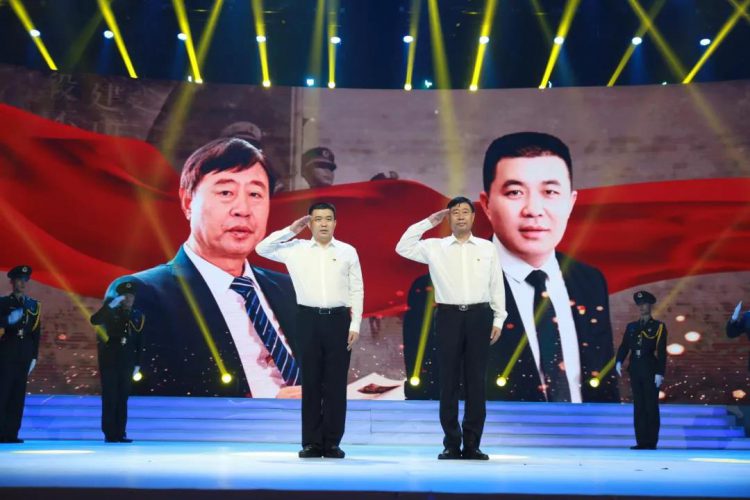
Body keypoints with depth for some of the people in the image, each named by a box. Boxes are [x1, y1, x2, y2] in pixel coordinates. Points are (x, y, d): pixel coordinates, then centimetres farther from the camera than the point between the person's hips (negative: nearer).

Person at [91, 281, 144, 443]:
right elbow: (94, 320, -19)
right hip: (109, 360, -3)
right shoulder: (111, 311, 0)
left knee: (123, 398, 3)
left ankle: (120, 433, 7)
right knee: (110, 398, -4)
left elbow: (139, 342, 9)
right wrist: (110, 305, -27)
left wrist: (137, 364, 5)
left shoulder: (138, 316, 7)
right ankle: (109, 434, 0)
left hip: (127, 362, 3)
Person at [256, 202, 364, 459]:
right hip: (309, 319, 0)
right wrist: (291, 230, -1)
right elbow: (262, 249, 2)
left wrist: (355, 325, -2)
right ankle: (312, 442, 10)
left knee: (336, 383, 2)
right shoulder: (297, 249, 7)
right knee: (311, 382, 3)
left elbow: (357, 290, 5)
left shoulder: (348, 251, 6)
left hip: (338, 319, 0)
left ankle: (332, 442, 11)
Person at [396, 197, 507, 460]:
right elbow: (403, 248, -1)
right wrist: (428, 222, 1)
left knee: (476, 381, 3)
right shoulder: (435, 247, 7)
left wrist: (499, 319, 4)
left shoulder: (487, 248, 8)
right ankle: (452, 443, 10)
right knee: (449, 381, 2)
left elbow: (497, 285, 8)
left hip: (479, 316, 0)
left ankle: (472, 443, 11)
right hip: (449, 316, 0)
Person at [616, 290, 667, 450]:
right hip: (635, 371, 4)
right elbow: (624, 346, 7)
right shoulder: (631, 327, 14)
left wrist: (660, 373, -12)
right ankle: (641, 441, 9)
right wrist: (619, 362, -12)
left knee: (651, 406, -2)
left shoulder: (659, 326, 1)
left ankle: (651, 442, 3)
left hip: (651, 371, -4)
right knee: (639, 407, 6)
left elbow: (661, 352, -5)